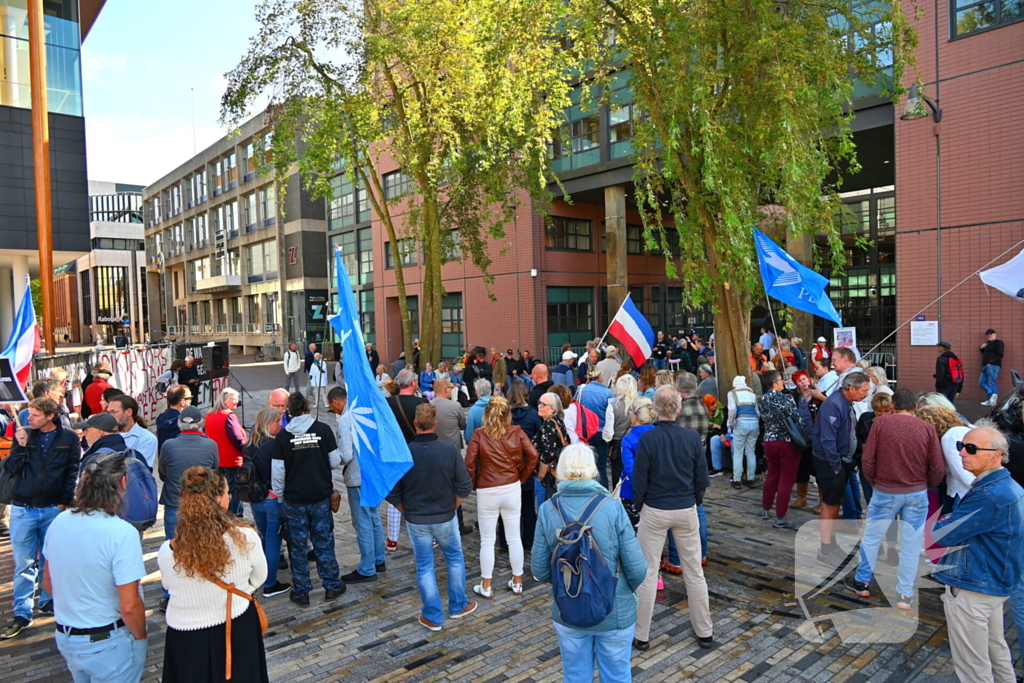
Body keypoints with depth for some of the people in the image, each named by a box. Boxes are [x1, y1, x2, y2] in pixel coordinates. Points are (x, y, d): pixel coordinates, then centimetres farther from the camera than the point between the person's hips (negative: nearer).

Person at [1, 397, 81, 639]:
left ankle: (48, 601, 26)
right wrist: (20, 446, -16)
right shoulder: (23, 434, 0)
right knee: (24, 564, 5)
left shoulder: (69, 438, -3)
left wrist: (64, 502, -8)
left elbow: (73, 472, -2)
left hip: (53, 508, 0)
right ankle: (22, 613, 13)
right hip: (23, 509, 1)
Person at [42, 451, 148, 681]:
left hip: (64, 637, 6)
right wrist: (141, 637, -7)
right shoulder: (122, 533, -27)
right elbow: (129, 606, -25)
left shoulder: (59, 522, -7)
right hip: (108, 643, -6)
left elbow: (48, 583, 7)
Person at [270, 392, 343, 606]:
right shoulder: (323, 429, -8)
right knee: (324, 542, 12)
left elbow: (277, 472, -6)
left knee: (298, 546, 11)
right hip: (321, 497, 0)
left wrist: (279, 496, 7)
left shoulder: (283, 435, -8)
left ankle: (301, 592, 20)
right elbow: (335, 462, -5)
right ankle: (331, 586, 21)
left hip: (294, 500, 0)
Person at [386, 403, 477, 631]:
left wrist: (407, 512, 7)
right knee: (455, 560, 22)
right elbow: (465, 486, -10)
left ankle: (433, 617, 24)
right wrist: (452, 507, 6)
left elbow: (392, 493, -8)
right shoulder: (449, 450, -14)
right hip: (445, 518, 0)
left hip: (416, 521, 0)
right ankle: (458, 606, 33)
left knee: (424, 567, 14)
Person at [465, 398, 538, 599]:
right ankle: (517, 582, 25)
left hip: (487, 492, -2)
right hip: (512, 489, 2)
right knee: (514, 538, 14)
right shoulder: (517, 432, -2)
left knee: (487, 541, 9)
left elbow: (469, 463, -13)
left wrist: (475, 484, 2)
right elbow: (533, 456, -7)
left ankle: (486, 587, 19)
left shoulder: (479, 434, -8)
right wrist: (522, 478, 5)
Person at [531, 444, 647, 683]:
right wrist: (627, 590, 7)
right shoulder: (612, 508, -19)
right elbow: (637, 568, -15)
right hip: (615, 613, -1)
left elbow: (540, 570, -7)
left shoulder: (548, 511, -14)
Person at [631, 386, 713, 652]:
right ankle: (704, 632, 27)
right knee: (694, 572, 15)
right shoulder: (693, 437, -8)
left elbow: (639, 480, -11)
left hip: (654, 512, -2)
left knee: (647, 573, 7)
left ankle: (641, 636, 16)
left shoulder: (648, 439, -16)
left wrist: (639, 505, 5)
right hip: (686, 510, 3)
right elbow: (702, 478, 0)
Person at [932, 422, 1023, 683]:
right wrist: (951, 520, -5)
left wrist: (943, 521, -2)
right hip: (994, 583, 10)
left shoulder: (989, 496, -27)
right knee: (996, 651, 26)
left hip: (971, 589, -10)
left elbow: (942, 534, -22)